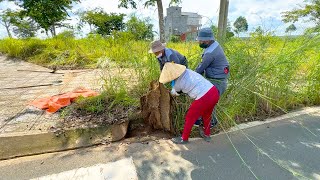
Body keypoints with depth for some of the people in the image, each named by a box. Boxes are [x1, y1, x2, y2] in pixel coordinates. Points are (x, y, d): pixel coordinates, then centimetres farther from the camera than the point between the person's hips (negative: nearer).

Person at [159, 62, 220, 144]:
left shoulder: (178, 83, -8)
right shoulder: (187, 71, 7)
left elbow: (174, 93, 16)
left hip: (204, 98, -8)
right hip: (215, 91, 8)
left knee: (190, 117, 13)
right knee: (206, 115, 30)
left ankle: (184, 139, 30)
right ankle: (207, 135, 47)